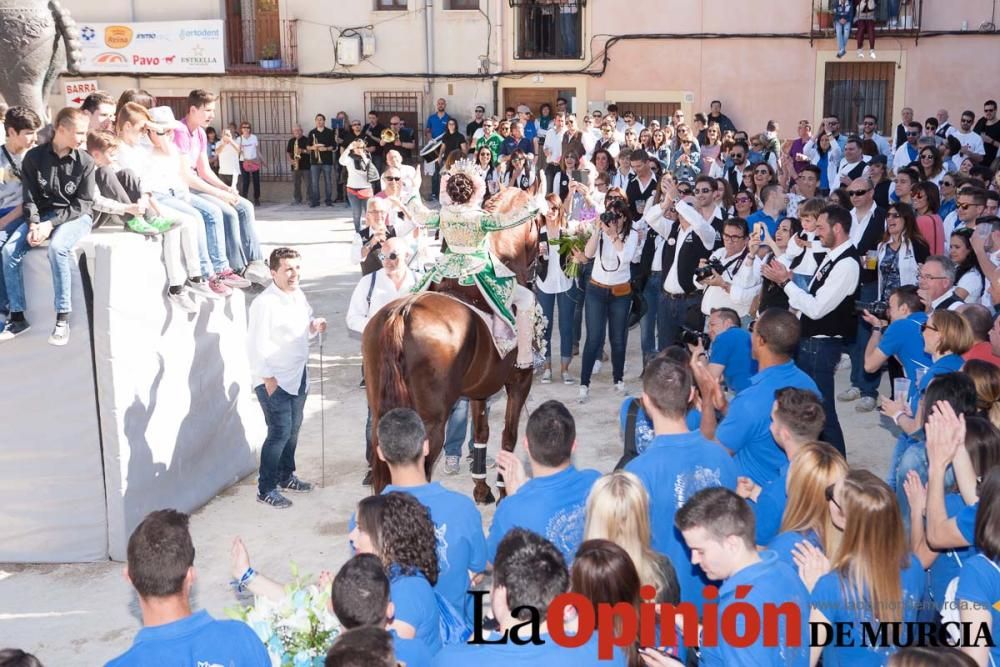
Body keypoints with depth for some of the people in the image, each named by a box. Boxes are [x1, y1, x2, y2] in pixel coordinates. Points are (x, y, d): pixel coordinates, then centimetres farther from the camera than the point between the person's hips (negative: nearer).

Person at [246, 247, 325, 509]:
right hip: (274, 380, -8)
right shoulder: (264, 303, -18)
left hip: (298, 374, 8)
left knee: (293, 429, 16)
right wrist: (268, 379, -16)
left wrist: (314, 326, -3)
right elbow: (257, 345, -17)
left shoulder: (299, 295, 6)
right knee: (280, 432, -7)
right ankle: (266, 489, 4)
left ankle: (286, 475, 33)